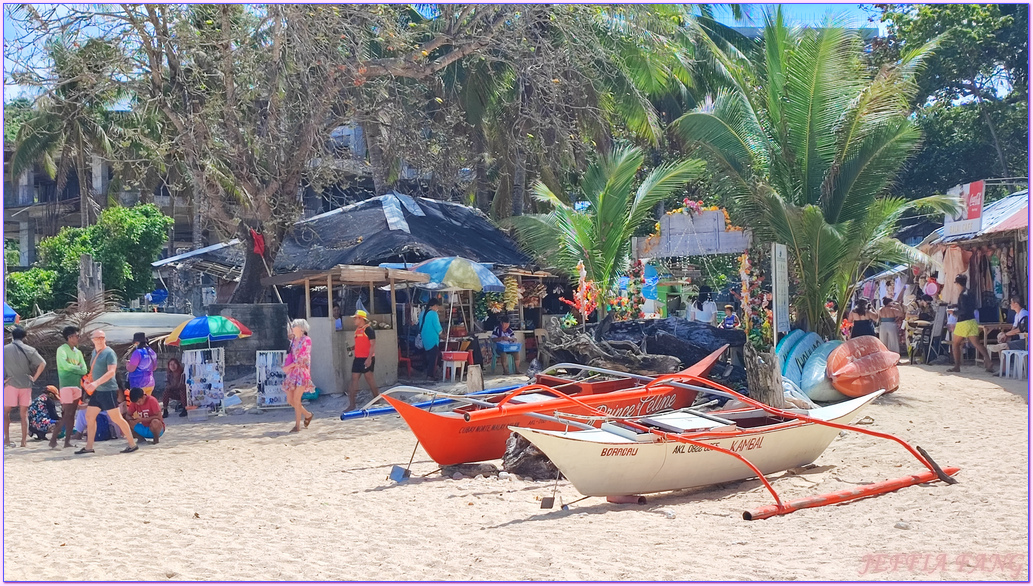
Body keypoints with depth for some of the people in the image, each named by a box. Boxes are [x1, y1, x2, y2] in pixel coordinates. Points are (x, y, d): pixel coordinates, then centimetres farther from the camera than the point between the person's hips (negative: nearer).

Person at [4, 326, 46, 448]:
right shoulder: (30, 350, 3)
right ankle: (24, 441, 8)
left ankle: (7, 439, 1)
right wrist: (34, 378, 3)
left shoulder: (5, 349, -1)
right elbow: (42, 363, -3)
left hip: (11, 384, -2)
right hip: (26, 385, 2)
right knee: (24, 414, 8)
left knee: (6, 412, 8)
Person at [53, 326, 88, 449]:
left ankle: (68, 441, 7)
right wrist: (78, 368, -2)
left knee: (72, 414, 5)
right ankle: (54, 438, -4)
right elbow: (66, 365, -17)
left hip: (77, 385, 7)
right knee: (67, 413, -12)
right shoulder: (62, 350, -3)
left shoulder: (78, 352, 16)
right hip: (66, 384, -7)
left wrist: (72, 369, -8)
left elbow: (84, 370, 7)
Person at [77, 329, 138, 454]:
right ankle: (89, 447, 16)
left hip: (108, 391, -9)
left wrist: (96, 383, -31)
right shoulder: (94, 352, 14)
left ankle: (132, 445, 1)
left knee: (116, 418, -6)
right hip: (97, 392, 9)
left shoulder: (109, 353, -11)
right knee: (89, 417, 9)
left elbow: (111, 372, -22)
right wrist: (89, 383, 12)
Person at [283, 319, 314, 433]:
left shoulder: (307, 340, -6)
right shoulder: (293, 340, 16)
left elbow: (303, 357, -12)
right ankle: (307, 414, 26)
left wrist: (290, 366, -14)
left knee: (296, 400, -13)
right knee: (290, 400, 5)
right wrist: (285, 366, 1)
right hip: (292, 373, 7)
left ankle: (297, 425, -5)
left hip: (302, 372, -7)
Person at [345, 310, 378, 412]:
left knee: (369, 378, -1)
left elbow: (373, 344, -18)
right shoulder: (357, 330, 14)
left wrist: (369, 358, -24)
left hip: (366, 359, -9)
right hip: (358, 358, 9)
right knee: (354, 378, 8)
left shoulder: (368, 330, -13)